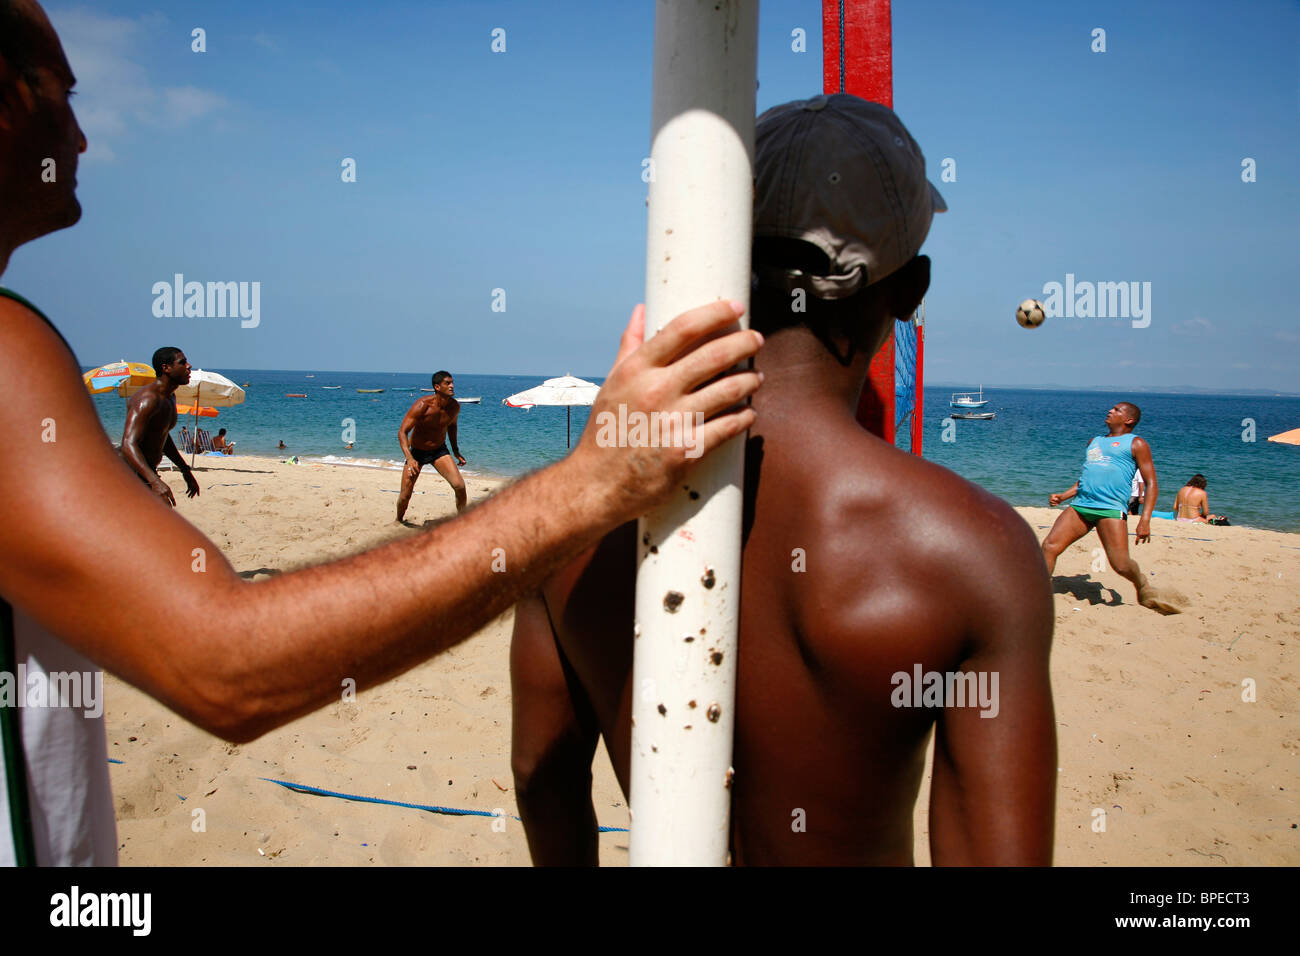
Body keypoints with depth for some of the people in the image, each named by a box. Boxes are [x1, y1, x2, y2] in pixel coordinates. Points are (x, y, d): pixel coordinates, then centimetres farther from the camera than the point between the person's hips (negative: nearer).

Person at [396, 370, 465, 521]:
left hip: (440, 451, 3)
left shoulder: (454, 406, -9)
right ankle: (398, 520, 31)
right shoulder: (422, 405, -25)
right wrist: (409, 459, -37)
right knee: (405, 496, -1)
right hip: (417, 452, -3)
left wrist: (455, 450, 10)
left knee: (460, 486, -18)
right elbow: (402, 432, -25)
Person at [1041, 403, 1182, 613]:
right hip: (1080, 505, 5)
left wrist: (1145, 520, -9)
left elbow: (1151, 484, 2)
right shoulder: (1095, 441, 26)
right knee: (1049, 546, -12)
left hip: (1111, 509, -5)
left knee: (1121, 564, -12)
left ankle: (1143, 588, 20)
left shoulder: (1136, 444, 9)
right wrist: (1062, 496, 17)